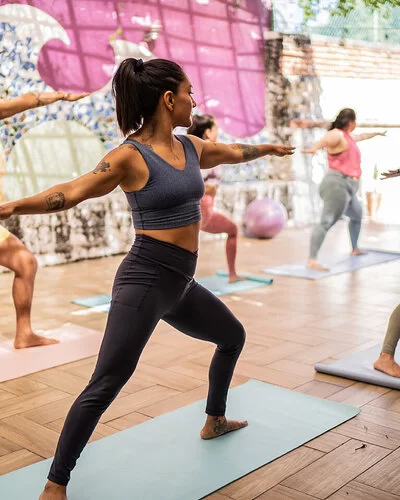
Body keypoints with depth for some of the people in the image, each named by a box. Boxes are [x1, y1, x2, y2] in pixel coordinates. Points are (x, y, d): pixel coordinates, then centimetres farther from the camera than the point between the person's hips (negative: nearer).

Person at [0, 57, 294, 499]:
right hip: (144, 279, -9)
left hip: (181, 283, 9)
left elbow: (235, 152, 29)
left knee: (232, 335, 26)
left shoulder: (191, 147, 9)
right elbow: (72, 192, -23)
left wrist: (269, 149, 47)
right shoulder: (130, 156, -14)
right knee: (106, 384, -11)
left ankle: (214, 421, 47)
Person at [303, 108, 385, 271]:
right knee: (326, 221, -23)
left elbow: (362, 136, 47)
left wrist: (376, 133, 66)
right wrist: (314, 147, -53)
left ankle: (355, 249, 52)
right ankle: (312, 260, -36)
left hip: (348, 189, 11)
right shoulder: (337, 134, -7)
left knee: (357, 216, 31)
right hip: (337, 185, -11)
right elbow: (324, 140, -30)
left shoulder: (348, 137, 24)